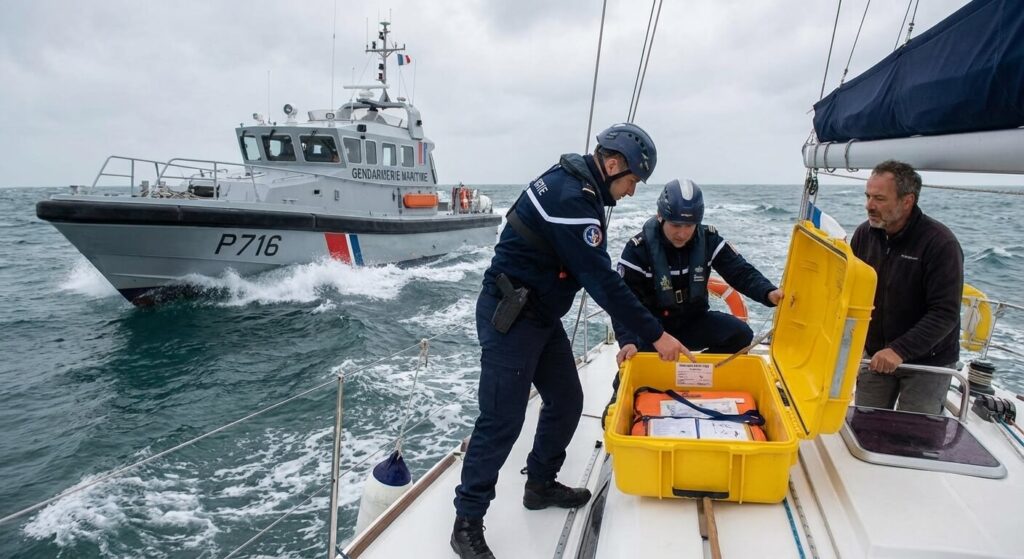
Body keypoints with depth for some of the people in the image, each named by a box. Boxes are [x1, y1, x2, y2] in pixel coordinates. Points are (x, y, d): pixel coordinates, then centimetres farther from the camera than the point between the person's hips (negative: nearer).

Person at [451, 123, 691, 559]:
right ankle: (467, 523, 8)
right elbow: (603, 281, -23)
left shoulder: (575, 185, 9)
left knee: (566, 401, 14)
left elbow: (597, 274, 15)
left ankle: (540, 485, 32)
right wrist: (655, 335, -18)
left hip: (540, 315, 10)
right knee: (503, 420, -6)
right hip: (509, 318, -10)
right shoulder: (571, 197, -23)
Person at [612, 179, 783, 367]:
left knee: (740, 334, -20)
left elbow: (741, 272, -12)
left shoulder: (708, 240, -9)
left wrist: (768, 293, -34)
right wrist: (627, 342, -39)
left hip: (694, 322, 3)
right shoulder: (638, 249, -19)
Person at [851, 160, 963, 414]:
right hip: (875, 355, 5)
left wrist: (900, 351, -30)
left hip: (927, 363, -4)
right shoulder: (865, 233, -3)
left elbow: (946, 314, -22)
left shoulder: (940, 242, -18)